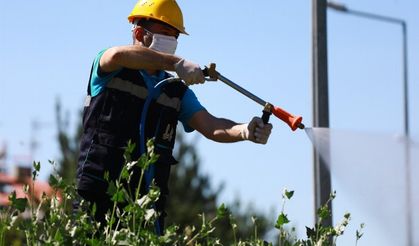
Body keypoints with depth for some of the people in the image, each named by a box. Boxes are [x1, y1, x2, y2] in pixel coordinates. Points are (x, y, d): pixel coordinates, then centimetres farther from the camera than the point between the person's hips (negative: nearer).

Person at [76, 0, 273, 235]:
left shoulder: (177, 91, 16)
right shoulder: (111, 72, 2)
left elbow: (211, 126, 2)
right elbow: (118, 55, -23)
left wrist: (245, 131, -20)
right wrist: (176, 63, -35)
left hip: (149, 199, 4)